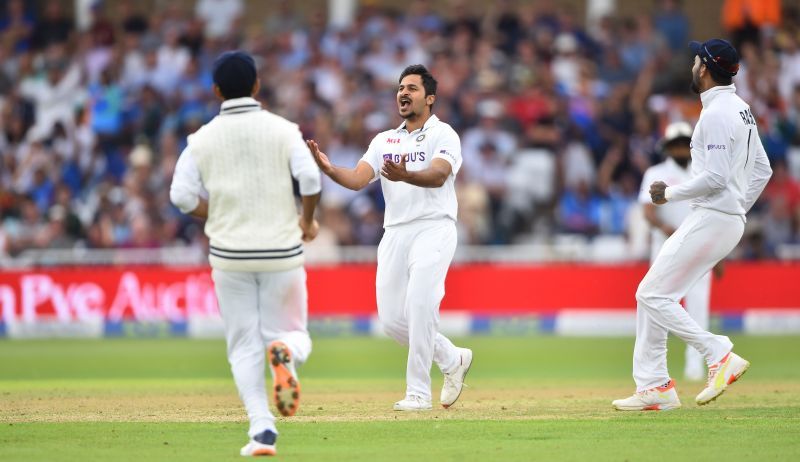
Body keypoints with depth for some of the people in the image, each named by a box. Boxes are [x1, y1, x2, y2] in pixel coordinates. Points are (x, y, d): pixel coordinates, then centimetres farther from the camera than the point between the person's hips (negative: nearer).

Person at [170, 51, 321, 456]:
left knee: (244, 344, 9)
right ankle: (284, 351, -26)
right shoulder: (282, 130, -3)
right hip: (282, 252, -1)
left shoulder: (203, 138, 1)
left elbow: (182, 195, -4)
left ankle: (261, 429, -7)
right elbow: (309, 178, -14)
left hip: (229, 255, 1)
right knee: (292, 334, 12)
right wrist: (308, 221, 3)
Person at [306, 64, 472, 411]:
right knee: (392, 319, 1)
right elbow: (358, 179, 3)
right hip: (395, 234, 6)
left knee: (419, 305, -23)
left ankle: (418, 392, -18)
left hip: (433, 229, -6)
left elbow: (438, 175, -20)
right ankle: (452, 360, 24)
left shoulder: (443, 135, -1)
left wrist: (404, 175, -41)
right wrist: (328, 169, -18)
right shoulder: (383, 141, 17)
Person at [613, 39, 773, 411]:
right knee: (652, 294, 12)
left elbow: (715, 177, -23)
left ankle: (721, 355, -11)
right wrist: (739, 210, 22)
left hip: (711, 219, -10)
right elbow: (762, 170, 20)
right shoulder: (741, 109, 16)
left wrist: (670, 193, -11)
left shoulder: (716, 114, -16)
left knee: (653, 295, -9)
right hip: (730, 220, 10)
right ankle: (653, 386, 11)